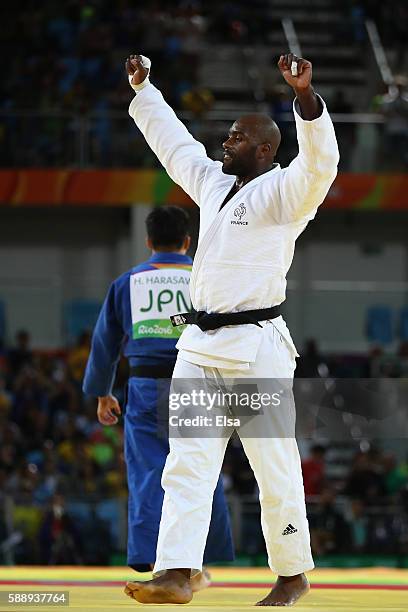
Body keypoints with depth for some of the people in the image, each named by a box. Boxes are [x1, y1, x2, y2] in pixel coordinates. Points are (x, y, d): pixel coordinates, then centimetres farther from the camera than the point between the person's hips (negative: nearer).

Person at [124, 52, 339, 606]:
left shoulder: (284, 192, -5)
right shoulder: (214, 183, 17)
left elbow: (320, 160, -25)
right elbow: (172, 139, 30)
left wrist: (305, 96, -37)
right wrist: (143, 87, 33)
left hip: (255, 347, -7)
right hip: (199, 346, 7)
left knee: (275, 467, 0)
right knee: (186, 461, -3)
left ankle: (293, 576, 13)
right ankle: (176, 575, -9)